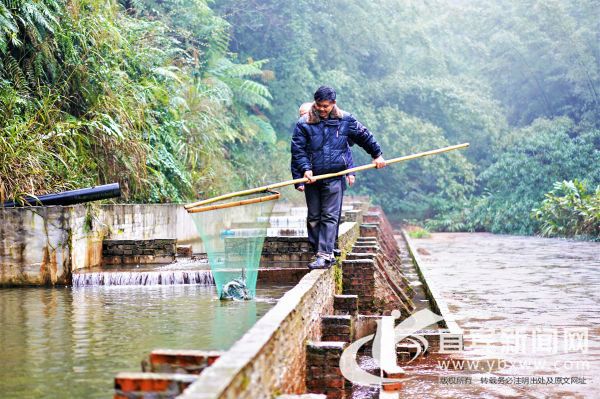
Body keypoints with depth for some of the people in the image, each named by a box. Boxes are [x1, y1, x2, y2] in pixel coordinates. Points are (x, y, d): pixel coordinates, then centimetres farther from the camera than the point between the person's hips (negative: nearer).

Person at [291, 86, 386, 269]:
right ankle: (317, 250, 17)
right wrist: (305, 169, -16)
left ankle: (325, 256, -10)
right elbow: (297, 150, -3)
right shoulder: (304, 123, -1)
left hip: (334, 177, -1)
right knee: (313, 218, 7)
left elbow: (364, 136, 17)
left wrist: (377, 154, 23)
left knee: (330, 217, -7)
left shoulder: (345, 120, 3)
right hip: (312, 178, 1)